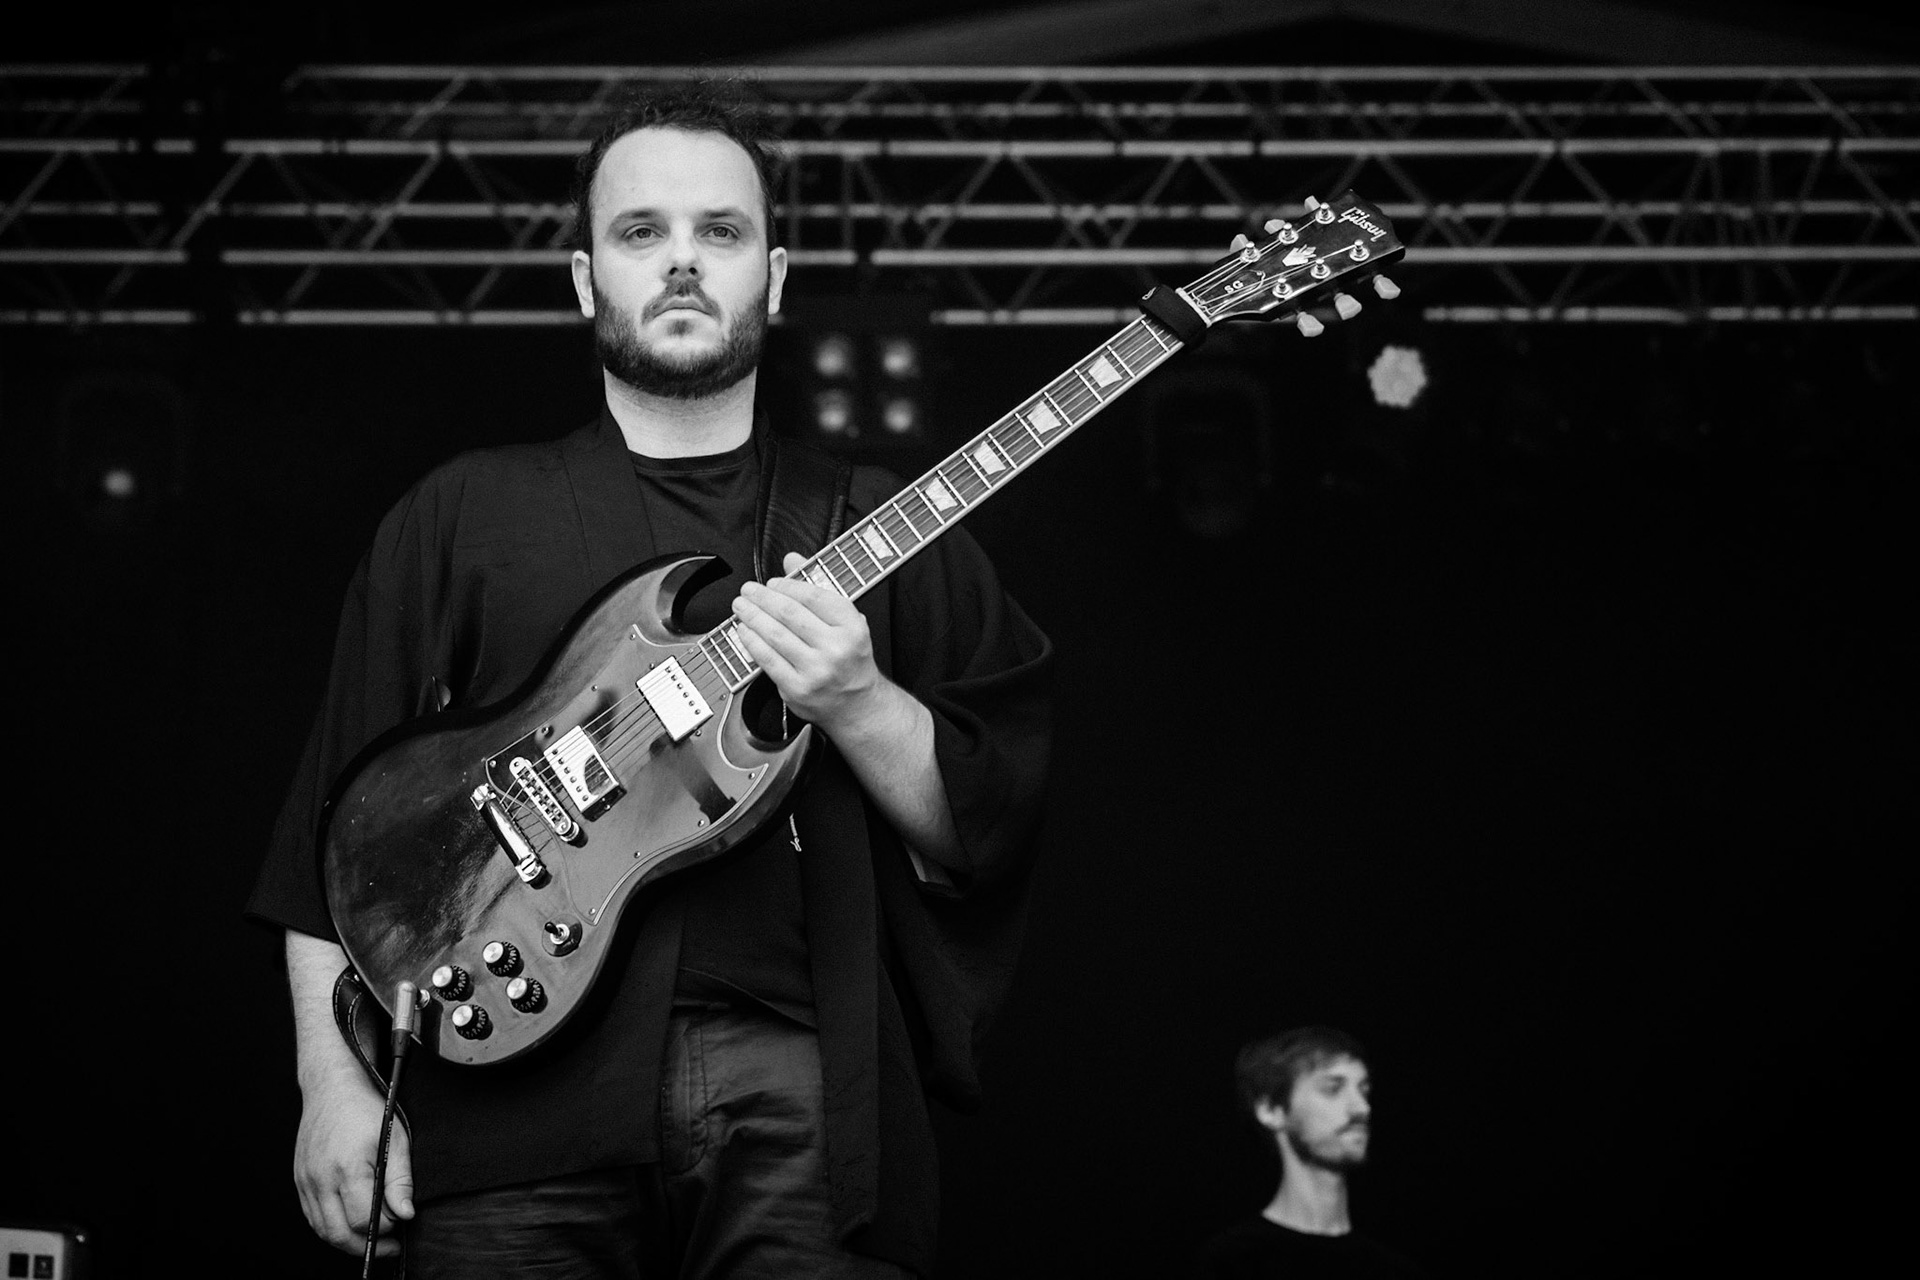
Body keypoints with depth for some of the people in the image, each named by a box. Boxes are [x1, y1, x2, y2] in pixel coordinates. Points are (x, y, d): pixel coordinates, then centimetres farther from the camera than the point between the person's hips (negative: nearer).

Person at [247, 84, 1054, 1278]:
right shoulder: (464, 516, 14)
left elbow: (989, 832, 8)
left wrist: (855, 701, -10)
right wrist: (338, 1083, 0)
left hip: (807, 1101, 0)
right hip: (523, 1091, 0)